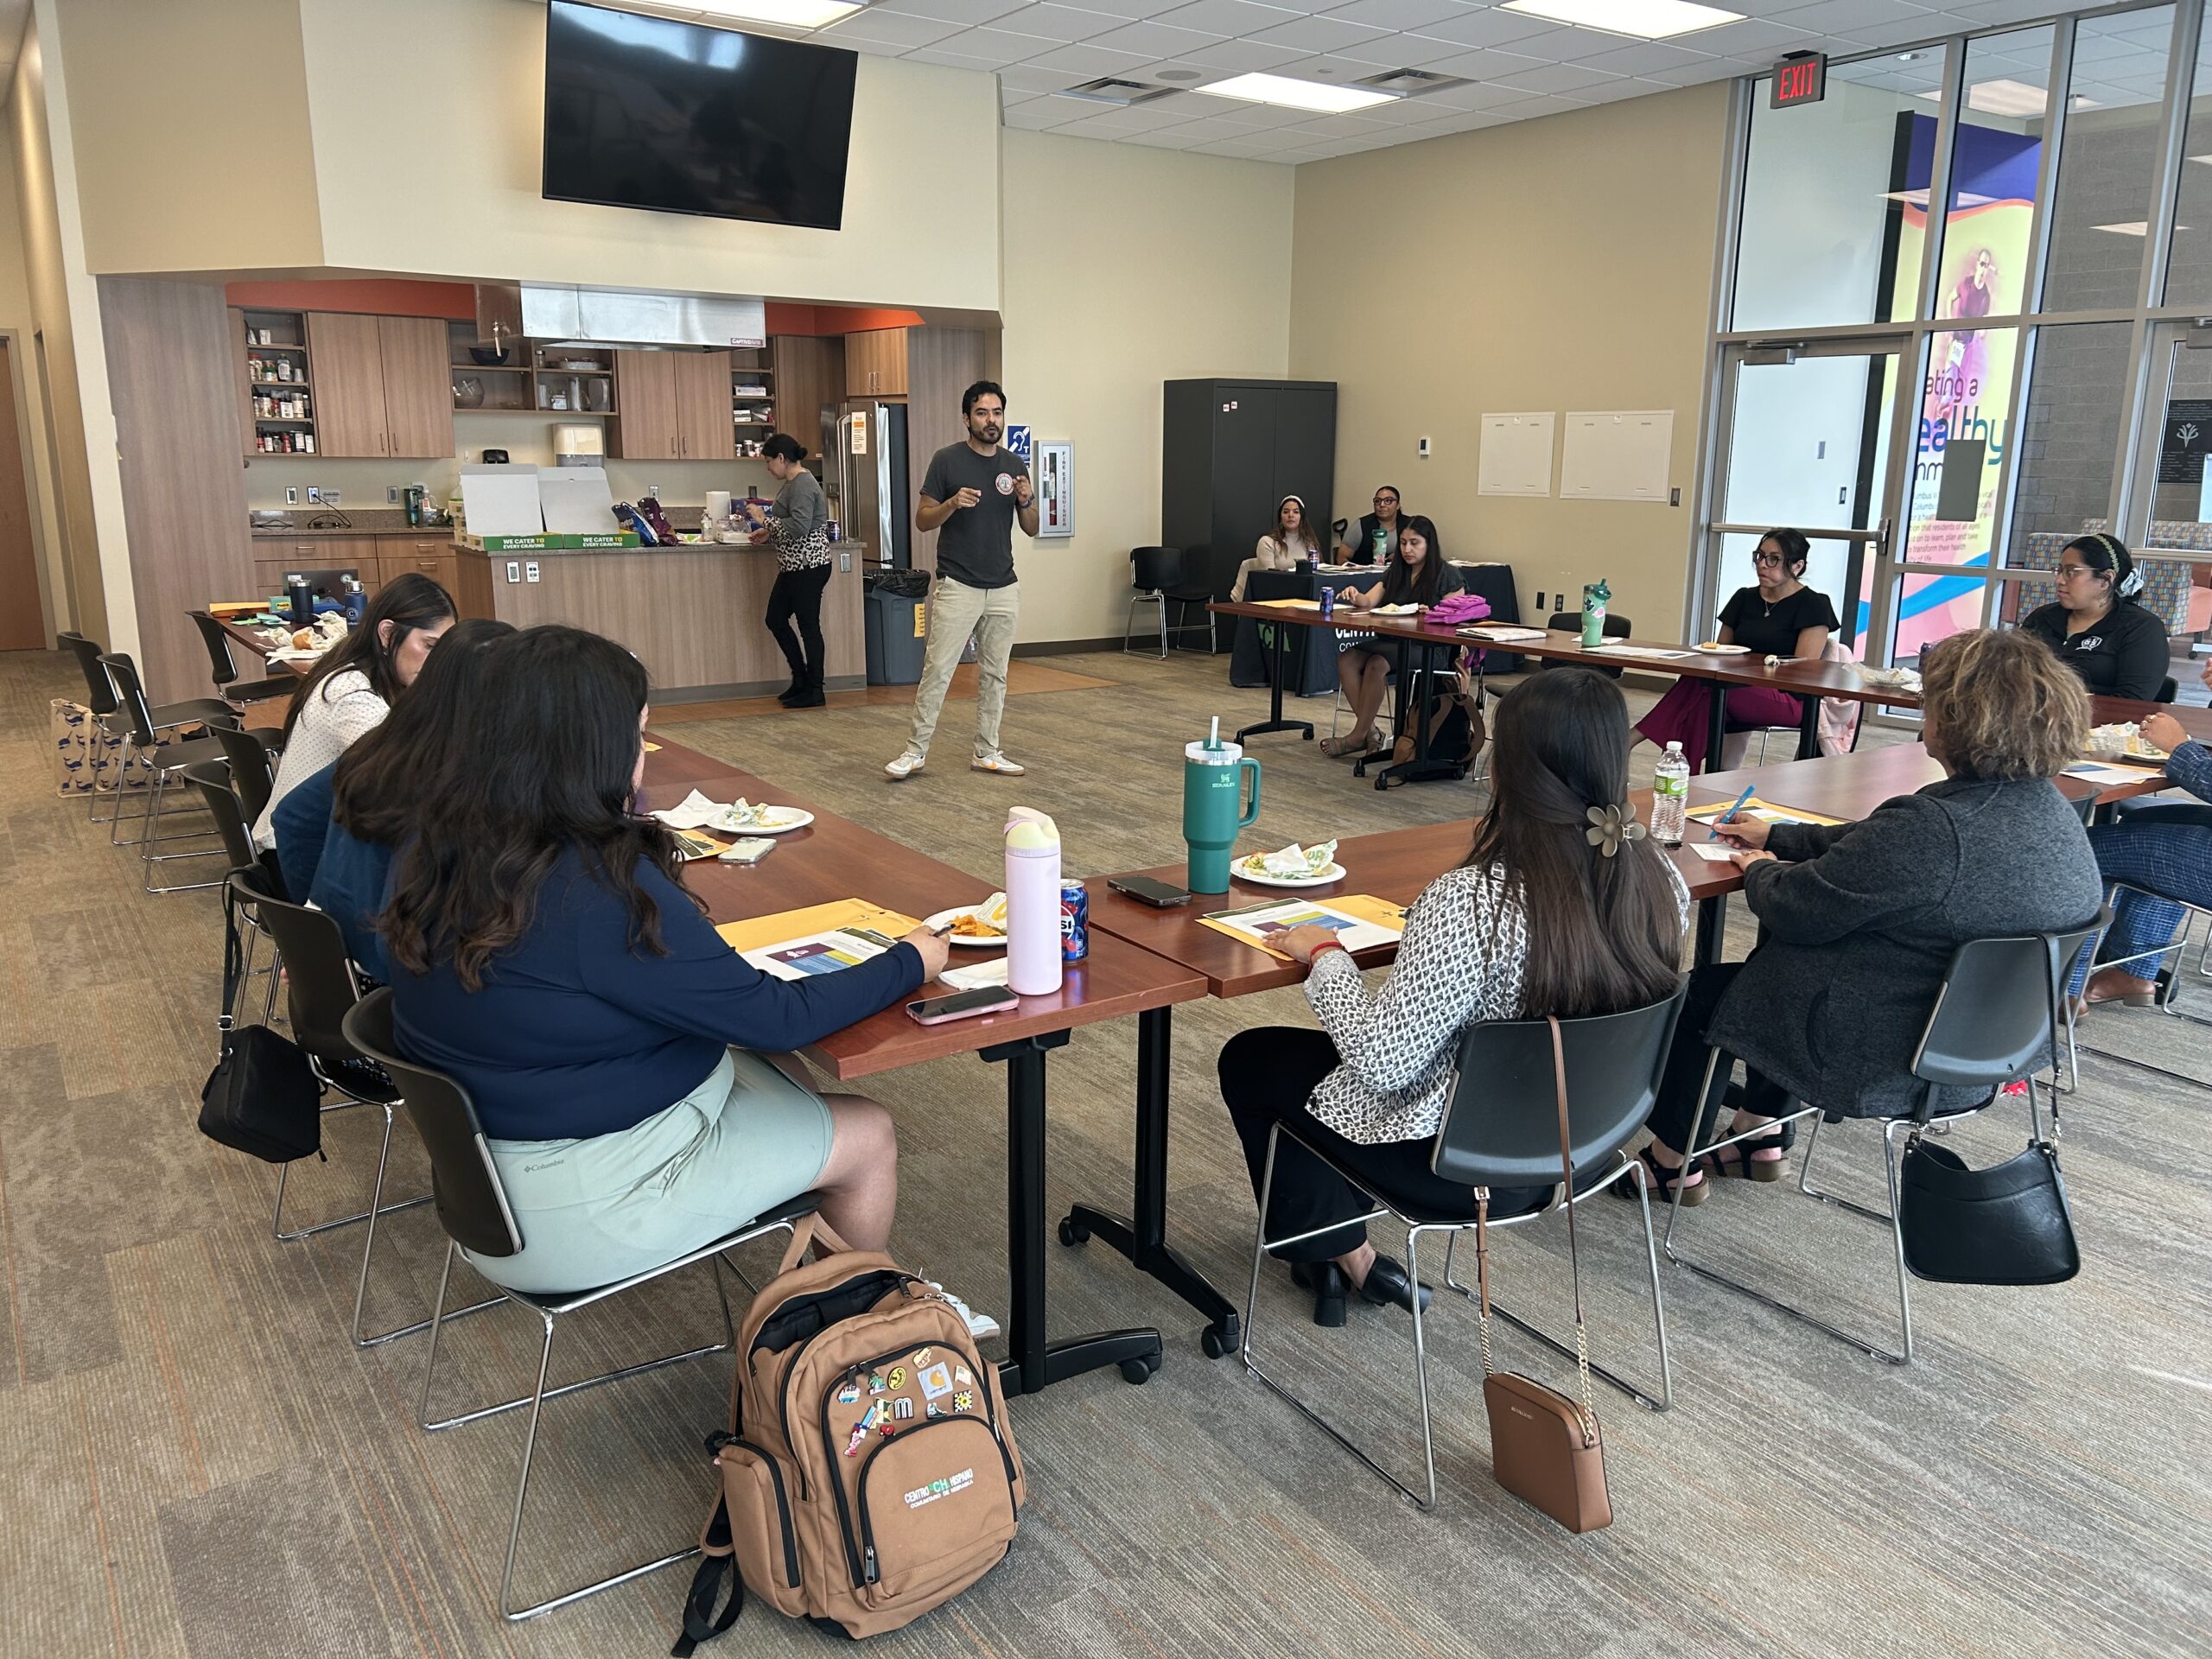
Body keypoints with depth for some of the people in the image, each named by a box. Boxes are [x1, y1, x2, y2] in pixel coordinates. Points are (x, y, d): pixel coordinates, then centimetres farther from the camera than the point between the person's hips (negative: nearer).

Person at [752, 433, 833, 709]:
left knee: (808, 626, -2)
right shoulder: (792, 483, 15)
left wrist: (768, 523, -15)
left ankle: (814, 692, 7)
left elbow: (799, 525, -26)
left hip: (808, 567, -11)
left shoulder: (803, 485, -16)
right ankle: (800, 680, 23)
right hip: (793, 567, 11)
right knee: (776, 619, 14)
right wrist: (768, 535, 12)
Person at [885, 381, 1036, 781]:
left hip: (1004, 587, 5)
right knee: (937, 670, -6)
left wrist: (1026, 501, -10)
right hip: (957, 586, -4)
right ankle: (915, 750, 2)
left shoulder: (1015, 465, 8)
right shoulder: (947, 460, -4)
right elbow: (922, 520, -3)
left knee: (994, 673, 10)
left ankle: (987, 752, 18)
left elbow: (1032, 529, 10)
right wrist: (952, 504, -21)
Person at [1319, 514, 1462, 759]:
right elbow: (1368, 602, 7)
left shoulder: (1447, 575, 0)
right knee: (1347, 657, -22)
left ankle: (1358, 736, -23)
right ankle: (1369, 730, -23)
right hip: (1394, 641, 6)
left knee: (1377, 663, -32)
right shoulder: (1395, 572, 17)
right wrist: (1355, 596, -16)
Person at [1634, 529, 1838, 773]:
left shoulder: (1813, 605, 0)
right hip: (1740, 688, 5)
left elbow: (1805, 667, -9)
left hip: (1788, 699, -5)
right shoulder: (1744, 598, 18)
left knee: (1700, 690, -34)